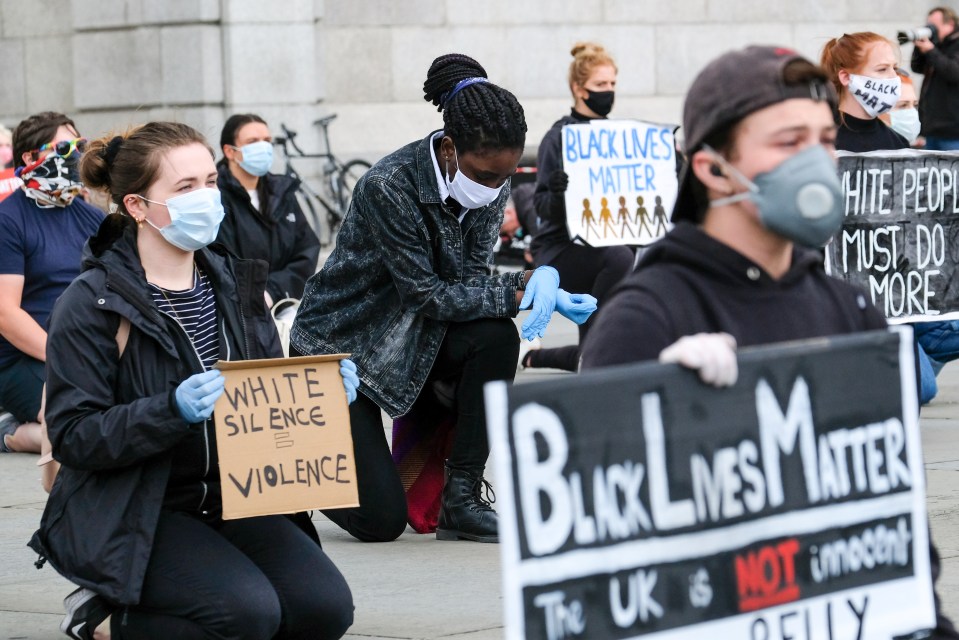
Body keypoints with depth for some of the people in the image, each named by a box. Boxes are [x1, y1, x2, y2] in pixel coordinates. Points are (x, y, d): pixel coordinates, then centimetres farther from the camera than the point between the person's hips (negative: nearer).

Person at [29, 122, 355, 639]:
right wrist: (174, 409, -30)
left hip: (230, 499, 6)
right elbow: (73, 436, -16)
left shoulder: (234, 282, 9)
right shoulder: (91, 304, -10)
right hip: (127, 514, -6)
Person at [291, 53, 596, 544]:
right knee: (381, 520, -14)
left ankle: (461, 499, -14)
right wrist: (523, 290, -32)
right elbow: (427, 296, -25)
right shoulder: (389, 188, -28)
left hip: (411, 342, 6)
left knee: (497, 337, -26)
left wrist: (539, 281, -28)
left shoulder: (492, 187, -8)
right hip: (337, 348, -6)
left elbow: (471, 280, -8)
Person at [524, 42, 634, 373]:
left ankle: (531, 355, 18)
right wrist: (559, 193, -35)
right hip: (561, 250, -7)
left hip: (602, 243, 7)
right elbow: (543, 206, -13)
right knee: (618, 258, -37)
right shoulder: (559, 137, -7)